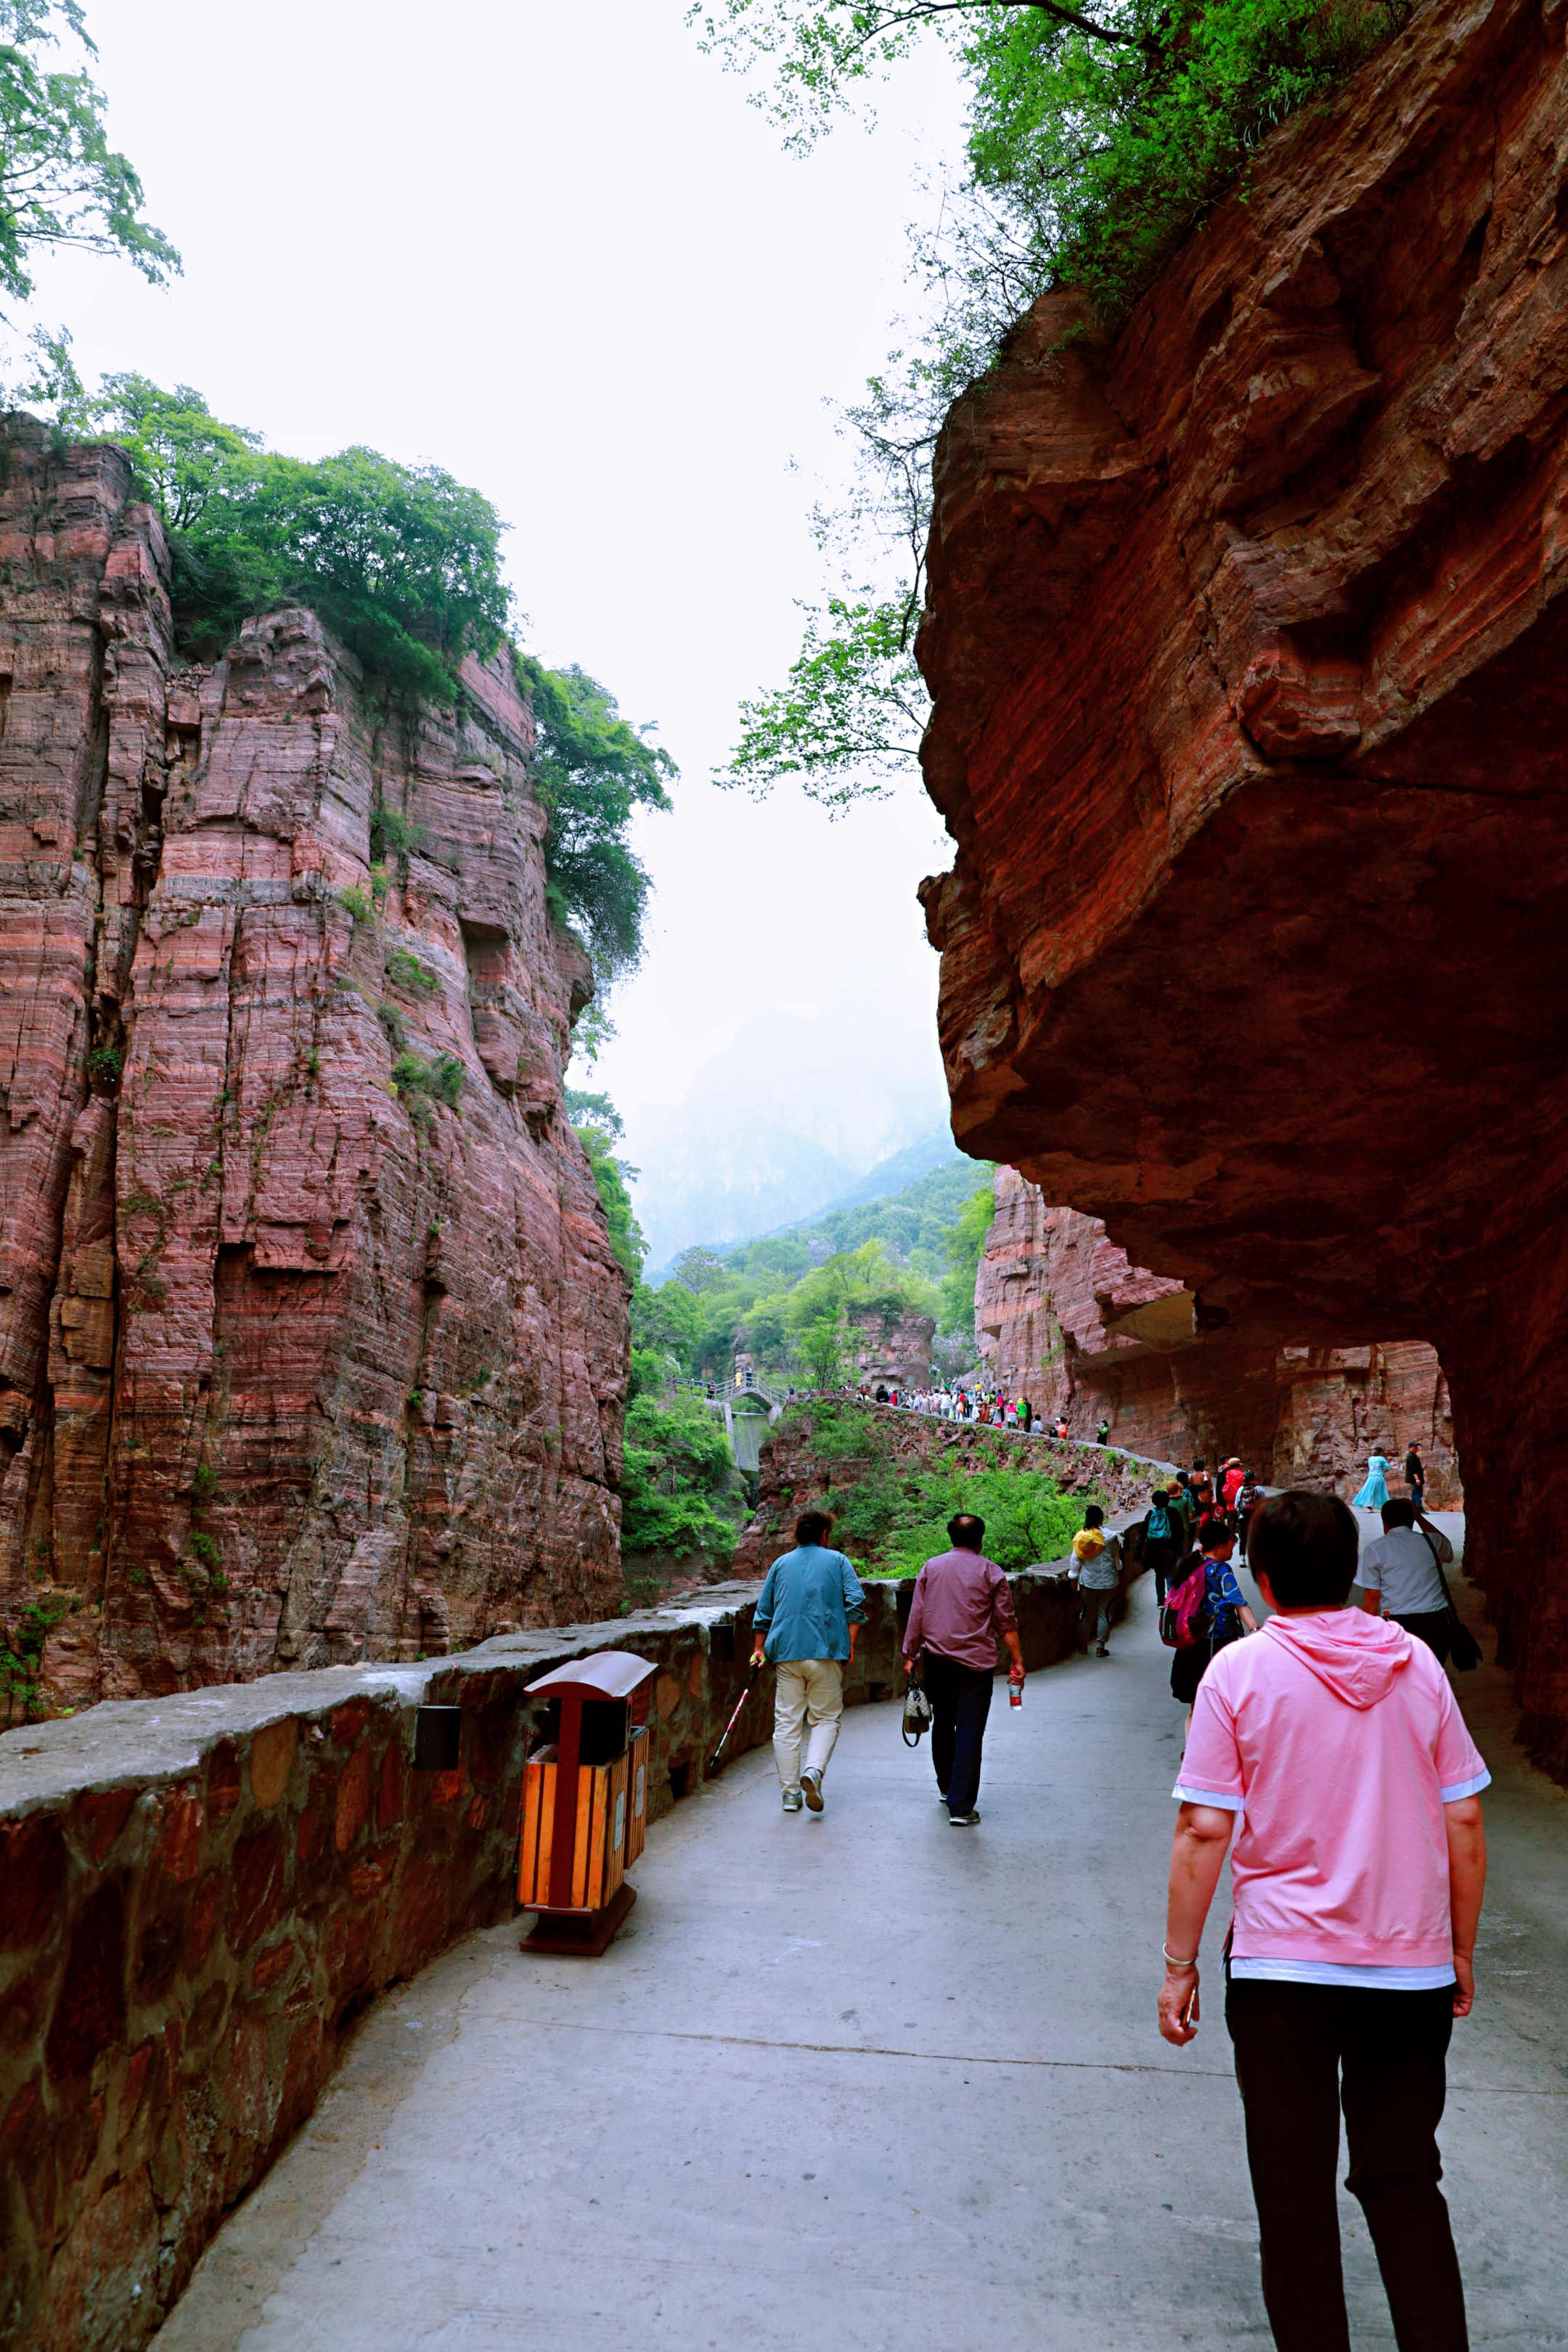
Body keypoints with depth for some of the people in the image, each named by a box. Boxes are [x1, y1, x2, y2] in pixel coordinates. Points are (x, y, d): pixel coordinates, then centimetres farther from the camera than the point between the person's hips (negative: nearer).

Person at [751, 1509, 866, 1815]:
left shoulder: (781, 1564, 15)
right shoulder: (837, 1561, 7)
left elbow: (763, 1611, 17)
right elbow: (856, 1603, -4)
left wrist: (759, 1649, 24)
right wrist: (850, 1644, 1)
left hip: (786, 1652, 2)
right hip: (826, 1651, -2)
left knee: (787, 1721, 6)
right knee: (826, 1718, 6)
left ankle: (790, 1792, 5)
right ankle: (814, 1770, -18)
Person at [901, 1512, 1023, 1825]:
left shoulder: (931, 1568, 7)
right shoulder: (990, 1572, 1)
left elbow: (916, 1616, 6)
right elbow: (1007, 1622, -1)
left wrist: (909, 1655, 12)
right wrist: (1017, 1661, 5)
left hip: (936, 1661, 3)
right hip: (976, 1663, -3)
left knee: (943, 1725, 19)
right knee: (969, 1734, -2)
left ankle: (946, 1787, 35)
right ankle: (961, 1807, -6)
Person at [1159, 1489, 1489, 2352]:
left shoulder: (1241, 1670, -10)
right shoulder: (1415, 1663, -1)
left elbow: (1203, 1830, -12)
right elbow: (1464, 1820, 2)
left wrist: (1180, 1965, -3)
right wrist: (1461, 1951, 15)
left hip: (1282, 1965, -3)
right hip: (1411, 1966, 3)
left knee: (1295, 2192, 12)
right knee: (1405, 2182, 19)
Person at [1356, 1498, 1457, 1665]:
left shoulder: (1376, 1549, 0)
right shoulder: (1430, 1542, 9)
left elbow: (1372, 1596, -4)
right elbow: (1448, 1550, 36)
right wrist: (1419, 1517, 35)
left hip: (1399, 1625, -3)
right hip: (1436, 1622, 3)